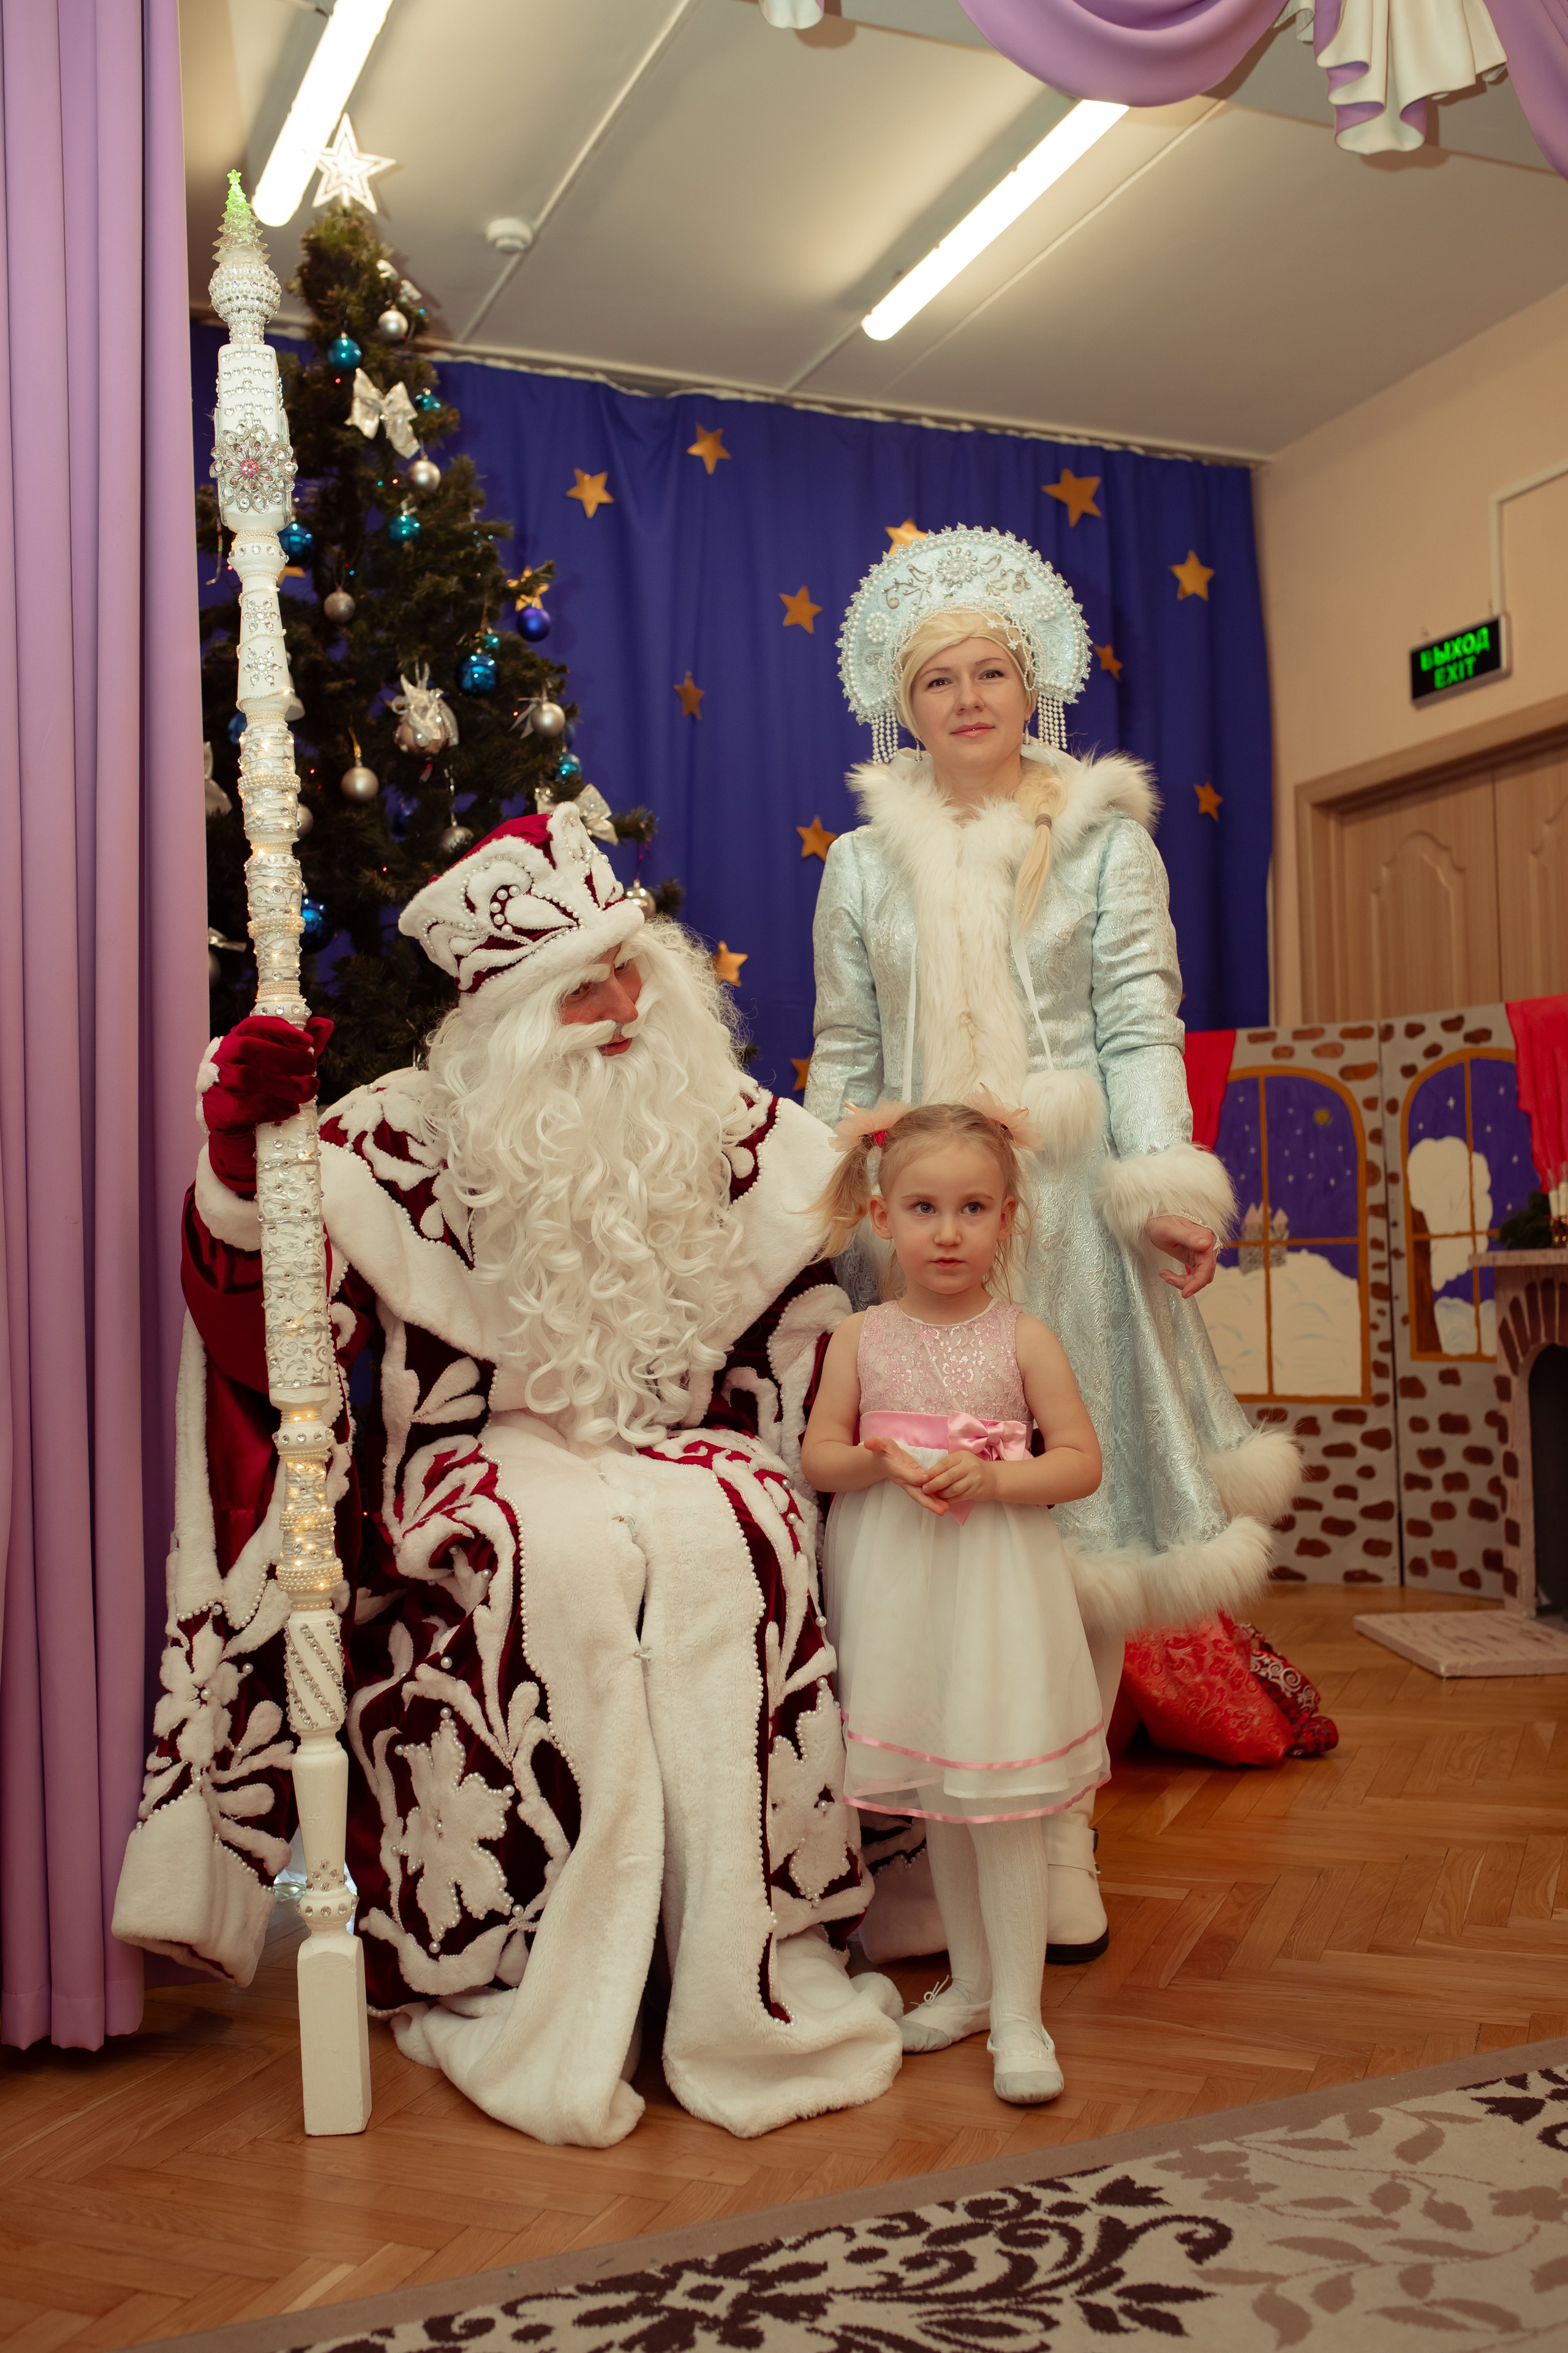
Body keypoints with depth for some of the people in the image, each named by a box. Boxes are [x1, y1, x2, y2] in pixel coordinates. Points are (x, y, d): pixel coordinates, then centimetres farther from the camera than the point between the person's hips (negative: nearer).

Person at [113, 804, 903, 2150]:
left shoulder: (733, 1130, 7)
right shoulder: (411, 1139, -2)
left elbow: (807, 1330, 17)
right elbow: (274, 1321, -7)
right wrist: (242, 1160, -21)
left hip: (680, 1450, 2)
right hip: (493, 1460, -2)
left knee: (722, 1537, -30)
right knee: (569, 1548, -33)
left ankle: (740, 1973, -20)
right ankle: (537, 1986, -23)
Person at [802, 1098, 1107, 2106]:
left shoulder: (1024, 1340, -4)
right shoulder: (862, 1339, 2)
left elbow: (1082, 1462, -5)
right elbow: (817, 1454, 4)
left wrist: (991, 1476, -20)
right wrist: (880, 1460, -16)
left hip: (998, 1588, -3)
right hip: (896, 1588, 3)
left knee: (1001, 1804, -2)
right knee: (936, 1800, 15)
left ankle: (1019, 2014, 13)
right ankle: (971, 1982, 32)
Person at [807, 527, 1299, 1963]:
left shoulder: (1105, 838, 7)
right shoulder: (864, 865, 11)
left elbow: (1142, 1027, 0)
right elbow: (844, 1062, 11)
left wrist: (1167, 1188, -11)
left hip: (1067, 1204, -1)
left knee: (1076, 1505, 2)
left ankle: (1055, 1836, 15)